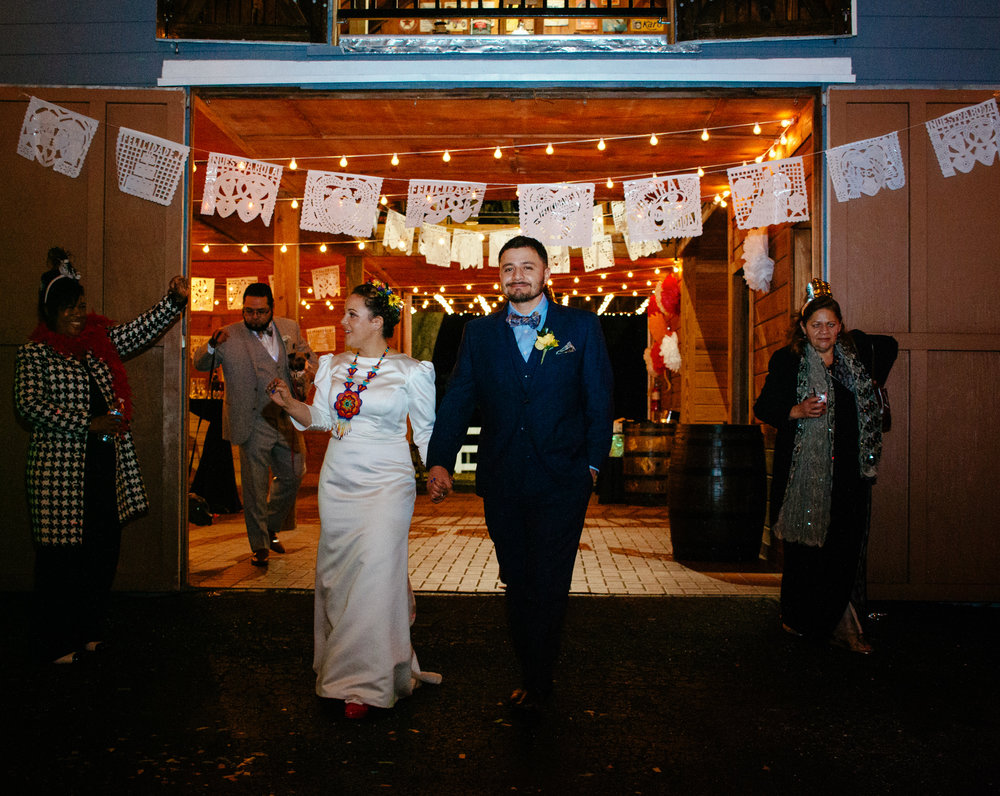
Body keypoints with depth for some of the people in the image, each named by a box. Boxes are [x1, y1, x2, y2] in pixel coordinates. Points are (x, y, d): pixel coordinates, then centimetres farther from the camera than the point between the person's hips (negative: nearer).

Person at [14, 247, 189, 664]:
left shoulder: (101, 340, 12)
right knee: (63, 553, 1)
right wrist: (88, 424, -16)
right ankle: (60, 642, 14)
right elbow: (29, 404, -11)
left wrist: (175, 299, -8)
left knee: (103, 550, 9)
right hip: (61, 465, -5)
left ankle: (91, 629, 24)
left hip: (107, 464, 5)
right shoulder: (35, 351, -2)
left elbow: (143, 328, 8)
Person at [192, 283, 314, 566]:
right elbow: (200, 364, -4)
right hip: (254, 424, -4)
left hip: (288, 420, 4)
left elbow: (309, 359, 16)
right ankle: (259, 545, 19)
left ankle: (271, 527, 37)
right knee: (255, 487, 4)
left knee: (293, 475, 14)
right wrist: (212, 346, -26)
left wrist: (304, 366, -8)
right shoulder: (230, 336, -5)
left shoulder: (290, 329, 5)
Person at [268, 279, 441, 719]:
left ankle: (366, 682, 0)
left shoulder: (409, 371, -3)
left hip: (386, 483, -5)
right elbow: (319, 417, 11)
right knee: (338, 571, 8)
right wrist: (290, 402, -6)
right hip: (338, 480, 5)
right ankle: (340, 665, 24)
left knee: (374, 572, -10)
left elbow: (426, 430, 2)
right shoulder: (334, 365, 10)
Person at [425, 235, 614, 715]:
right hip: (501, 482, 3)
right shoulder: (479, 333, 8)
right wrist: (440, 460, -9)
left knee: (547, 586, 2)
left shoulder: (581, 326, 3)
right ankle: (533, 674, 29)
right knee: (517, 585, 13)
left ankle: (536, 682, 20)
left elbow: (599, 399, 4)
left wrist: (593, 462, -2)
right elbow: (458, 400, 2)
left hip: (561, 481, -2)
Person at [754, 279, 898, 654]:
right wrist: (797, 411, -18)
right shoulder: (786, 361, -1)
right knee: (803, 545, 4)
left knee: (845, 548, 0)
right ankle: (799, 619, 19)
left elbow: (888, 345, 30)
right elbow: (763, 406, -2)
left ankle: (842, 625, 8)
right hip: (803, 468, -3)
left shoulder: (855, 352, 8)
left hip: (848, 469, 3)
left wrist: (873, 382, 21)